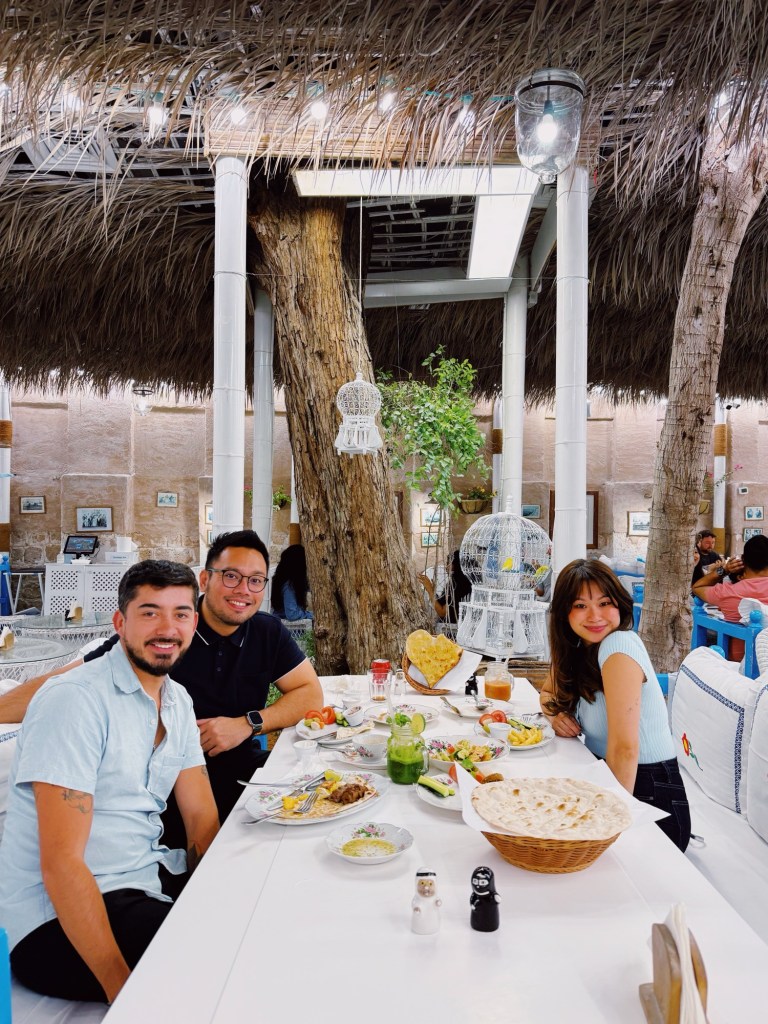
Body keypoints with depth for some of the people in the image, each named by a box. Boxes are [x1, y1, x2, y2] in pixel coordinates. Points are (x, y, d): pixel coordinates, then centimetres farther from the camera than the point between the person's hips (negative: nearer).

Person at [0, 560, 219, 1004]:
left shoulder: (178, 701, 6)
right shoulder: (75, 701, -19)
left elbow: (203, 821, 3)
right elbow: (60, 864, -22)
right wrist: (120, 986, -24)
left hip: (147, 880, 7)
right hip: (57, 921, -7)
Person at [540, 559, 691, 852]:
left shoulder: (619, 646, -22)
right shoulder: (578, 646, 4)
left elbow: (624, 749, -25)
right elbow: (549, 691, 22)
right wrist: (555, 715, 0)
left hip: (646, 794, -7)